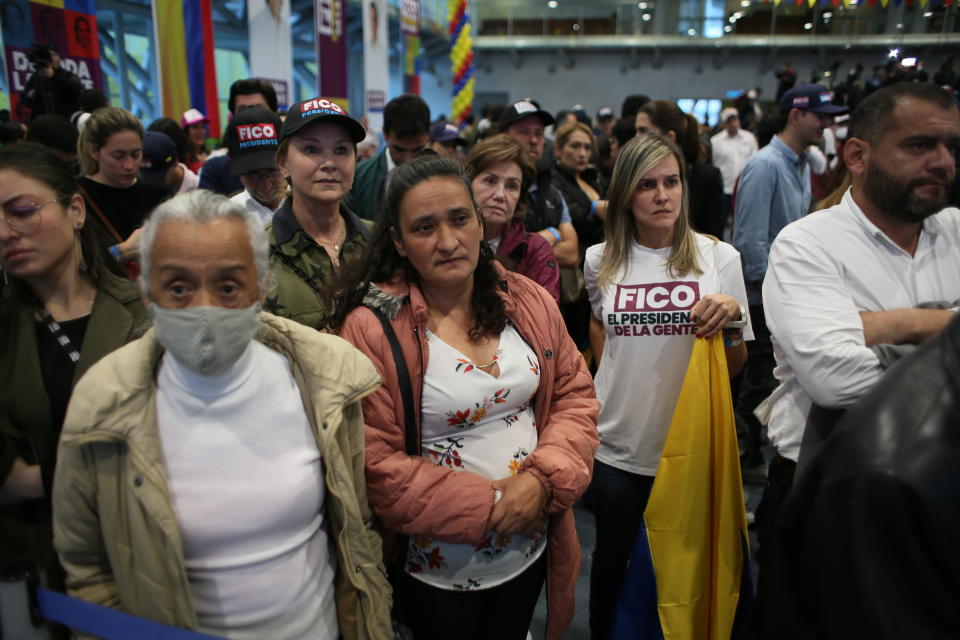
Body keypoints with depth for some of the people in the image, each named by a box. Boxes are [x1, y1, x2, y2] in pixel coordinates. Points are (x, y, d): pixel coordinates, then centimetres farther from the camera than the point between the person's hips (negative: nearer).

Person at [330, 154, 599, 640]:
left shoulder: (529, 303, -4)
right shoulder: (371, 328, -19)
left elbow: (576, 396, 1)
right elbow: (373, 463, -21)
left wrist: (545, 478, -16)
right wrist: (488, 507, -20)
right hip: (438, 568, -4)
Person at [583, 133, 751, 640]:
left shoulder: (718, 257, -6)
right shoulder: (601, 261, -2)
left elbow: (734, 366, -2)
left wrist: (733, 317, -20)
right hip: (617, 446, 1)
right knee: (612, 556, 17)